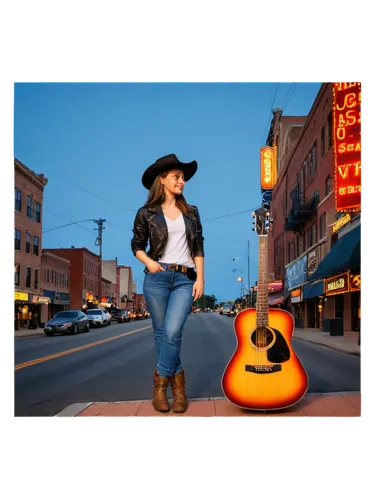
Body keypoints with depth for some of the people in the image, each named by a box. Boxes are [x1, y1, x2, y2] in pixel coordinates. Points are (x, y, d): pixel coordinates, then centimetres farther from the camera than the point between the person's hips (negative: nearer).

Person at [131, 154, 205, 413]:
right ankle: (178, 384, 17)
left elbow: (198, 247, 10)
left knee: (172, 332, -15)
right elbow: (137, 245, 10)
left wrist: (200, 278, 1)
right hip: (157, 278, -1)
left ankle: (161, 383, 1)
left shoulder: (191, 212, 12)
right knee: (161, 333, 3)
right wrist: (148, 262, -9)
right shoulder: (146, 213, 4)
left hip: (185, 279, 1)